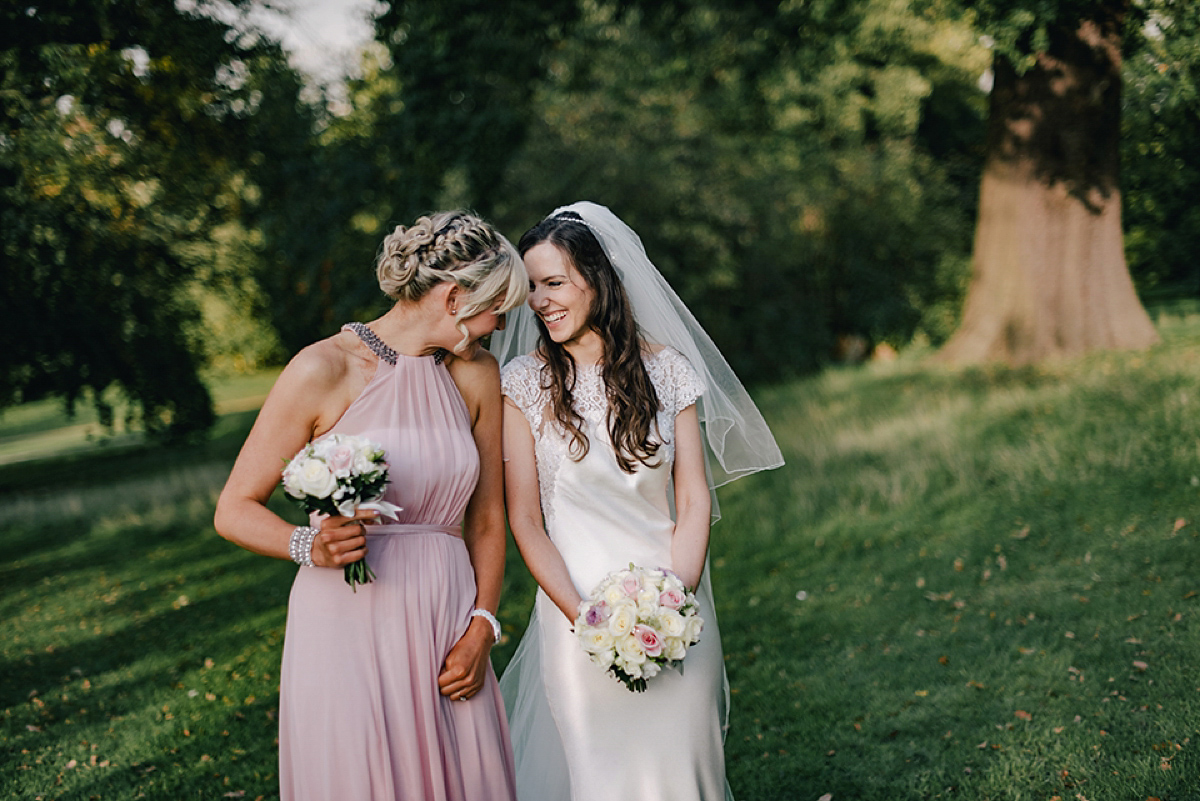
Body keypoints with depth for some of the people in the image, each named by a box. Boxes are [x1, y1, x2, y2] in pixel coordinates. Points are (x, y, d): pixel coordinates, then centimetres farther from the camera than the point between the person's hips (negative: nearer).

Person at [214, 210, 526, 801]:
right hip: (349, 629, -4)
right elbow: (234, 510, -3)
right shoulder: (323, 370, -7)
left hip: (448, 636, 4)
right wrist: (308, 544, -22)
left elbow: (487, 518, 11)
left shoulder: (478, 375, 8)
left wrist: (482, 628, -1)